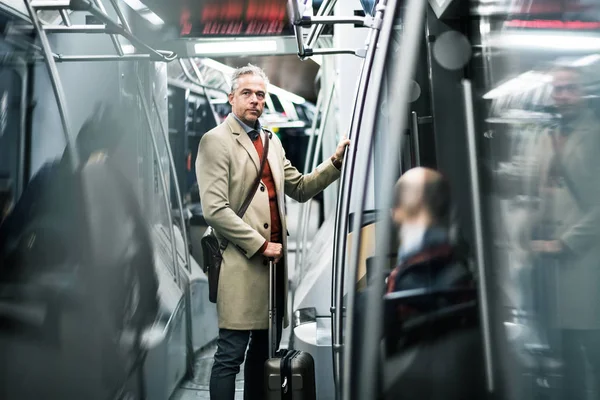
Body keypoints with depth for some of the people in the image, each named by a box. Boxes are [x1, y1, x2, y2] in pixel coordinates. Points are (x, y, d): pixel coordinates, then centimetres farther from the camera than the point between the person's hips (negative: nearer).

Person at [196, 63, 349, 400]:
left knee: (264, 350, 14)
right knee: (231, 354, -4)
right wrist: (261, 245, -13)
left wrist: (336, 162, 5)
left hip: (273, 259, 7)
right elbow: (214, 210, -14)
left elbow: (300, 188, 17)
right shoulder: (216, 141, -5)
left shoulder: (272, 141, 18)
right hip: (242, 264, -7)